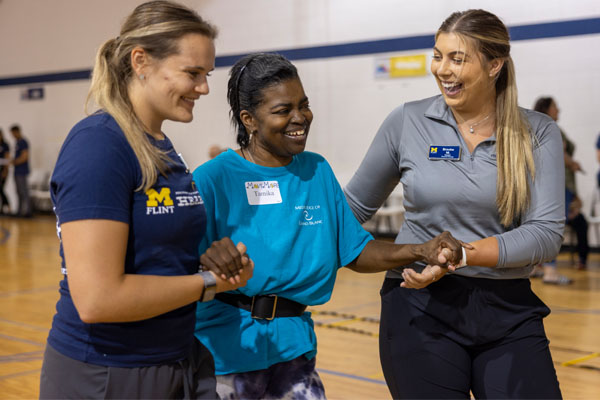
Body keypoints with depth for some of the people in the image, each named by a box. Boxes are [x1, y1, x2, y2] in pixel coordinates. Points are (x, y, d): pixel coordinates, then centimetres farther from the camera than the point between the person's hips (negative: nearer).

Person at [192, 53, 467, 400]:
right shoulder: (213, 178, -9)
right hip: (227, 346, -4)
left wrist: (420, 252, -6)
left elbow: (355, 250, 9)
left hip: (292, 342, 5)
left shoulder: (317, 171, 8)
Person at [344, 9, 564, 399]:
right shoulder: (407, 122, -1)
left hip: (508, 312, 1)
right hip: (420, 308, 0)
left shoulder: (537, 134, -1)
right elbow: (355, 204, 10)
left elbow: (548, 232, -10)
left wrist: (463, 253, -21)